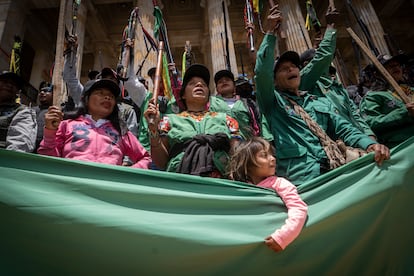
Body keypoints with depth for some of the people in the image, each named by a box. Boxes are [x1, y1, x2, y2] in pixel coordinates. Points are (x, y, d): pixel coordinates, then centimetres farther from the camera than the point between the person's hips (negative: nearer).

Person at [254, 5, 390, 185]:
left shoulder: (321, 102, 26)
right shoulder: (272, 102, 12)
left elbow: (344, 129, 16)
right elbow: (262, 72, -5)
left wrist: (370, 144, -3)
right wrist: (270, 33, 0)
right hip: (301, 175, -5)